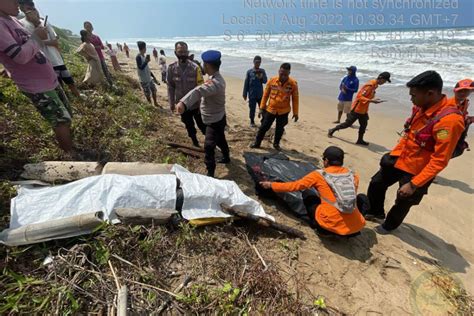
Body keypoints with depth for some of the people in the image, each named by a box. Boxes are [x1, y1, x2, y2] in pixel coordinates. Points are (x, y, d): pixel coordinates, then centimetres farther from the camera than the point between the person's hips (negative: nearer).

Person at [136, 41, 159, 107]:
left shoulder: (144, 56, 12)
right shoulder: (138, 57, -15)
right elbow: (141, 67, -25)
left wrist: (153, 76, 20)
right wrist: (146, 61, -27)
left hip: (149, 78, 9)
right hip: (144, 80, -9)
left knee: (154, 90, 16)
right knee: (148, 94, 0)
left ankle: (155, 103, 32)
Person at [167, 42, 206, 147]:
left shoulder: (195, 67, -15)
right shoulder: (171, 68, -6)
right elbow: (170, 87, 2)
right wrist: (171, 103, 4)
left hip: (196, 104, -3)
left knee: (202, 125, 9)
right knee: (189, 127, 19)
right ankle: (195, 143, 41)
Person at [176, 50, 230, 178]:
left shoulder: (214, 82, -30)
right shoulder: (217, 78, 4)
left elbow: (199, 91, -49)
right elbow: (203, 94, 12)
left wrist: (183, 103, -65)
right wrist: (188, 106, 12)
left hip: (214, 121, -10)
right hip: (218, 118, 10)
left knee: (208, 147, -4)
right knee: (220, 140, 27)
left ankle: (210, 173, 6)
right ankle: (226, 157, 49)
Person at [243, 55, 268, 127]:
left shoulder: (262, 71, 3)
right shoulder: (249, 72, -4)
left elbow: (265, 81, -2)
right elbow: (246, 83, -1)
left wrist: (261, 77, -23)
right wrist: (245, 94, -1)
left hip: (260, 94, 2)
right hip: (252, 94, -2)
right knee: (252, 109, 7)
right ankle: (252, 121, 25)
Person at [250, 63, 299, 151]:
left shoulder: (293, 83, -11)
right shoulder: (272, 81, -10)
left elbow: (295, 98, -2)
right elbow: (265, 94, 0)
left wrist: (295, 113, 0)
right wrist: (262, 108, 0)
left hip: (284, 111, 0)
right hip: (270, 109, 0)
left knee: (280, 129, 14)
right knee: (264, 127, 7)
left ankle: (276, 144, 36)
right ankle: (257, 143, 23)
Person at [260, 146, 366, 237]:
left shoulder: (319, 175, -4)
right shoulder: (353, 175, 6)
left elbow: (295, 185, 3)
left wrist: (271, 185, 15)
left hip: (334, 224, -3)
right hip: (356, 226, 4)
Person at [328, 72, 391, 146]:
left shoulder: (375, 85, 9)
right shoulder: (370, 85, -20)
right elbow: (360, 96, -26)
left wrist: (374, 100, 11)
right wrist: (371, 100, -32)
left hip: (363, 110, 9)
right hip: (357, 109, -9)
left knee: (364, 125, 10)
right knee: (348, 123, -2)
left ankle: (360, 140, 20)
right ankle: (332, 130, 13)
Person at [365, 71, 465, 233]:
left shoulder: (449, 120, -29)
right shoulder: (424, 108, -3)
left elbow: (439, 161, -27)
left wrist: (413, 184, -27)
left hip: (417, 172, -7)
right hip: (399, 160, 8)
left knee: (402, 203, 13)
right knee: (376, 183, 17)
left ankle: (389, 225, 40)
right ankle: (376, 212, 42)